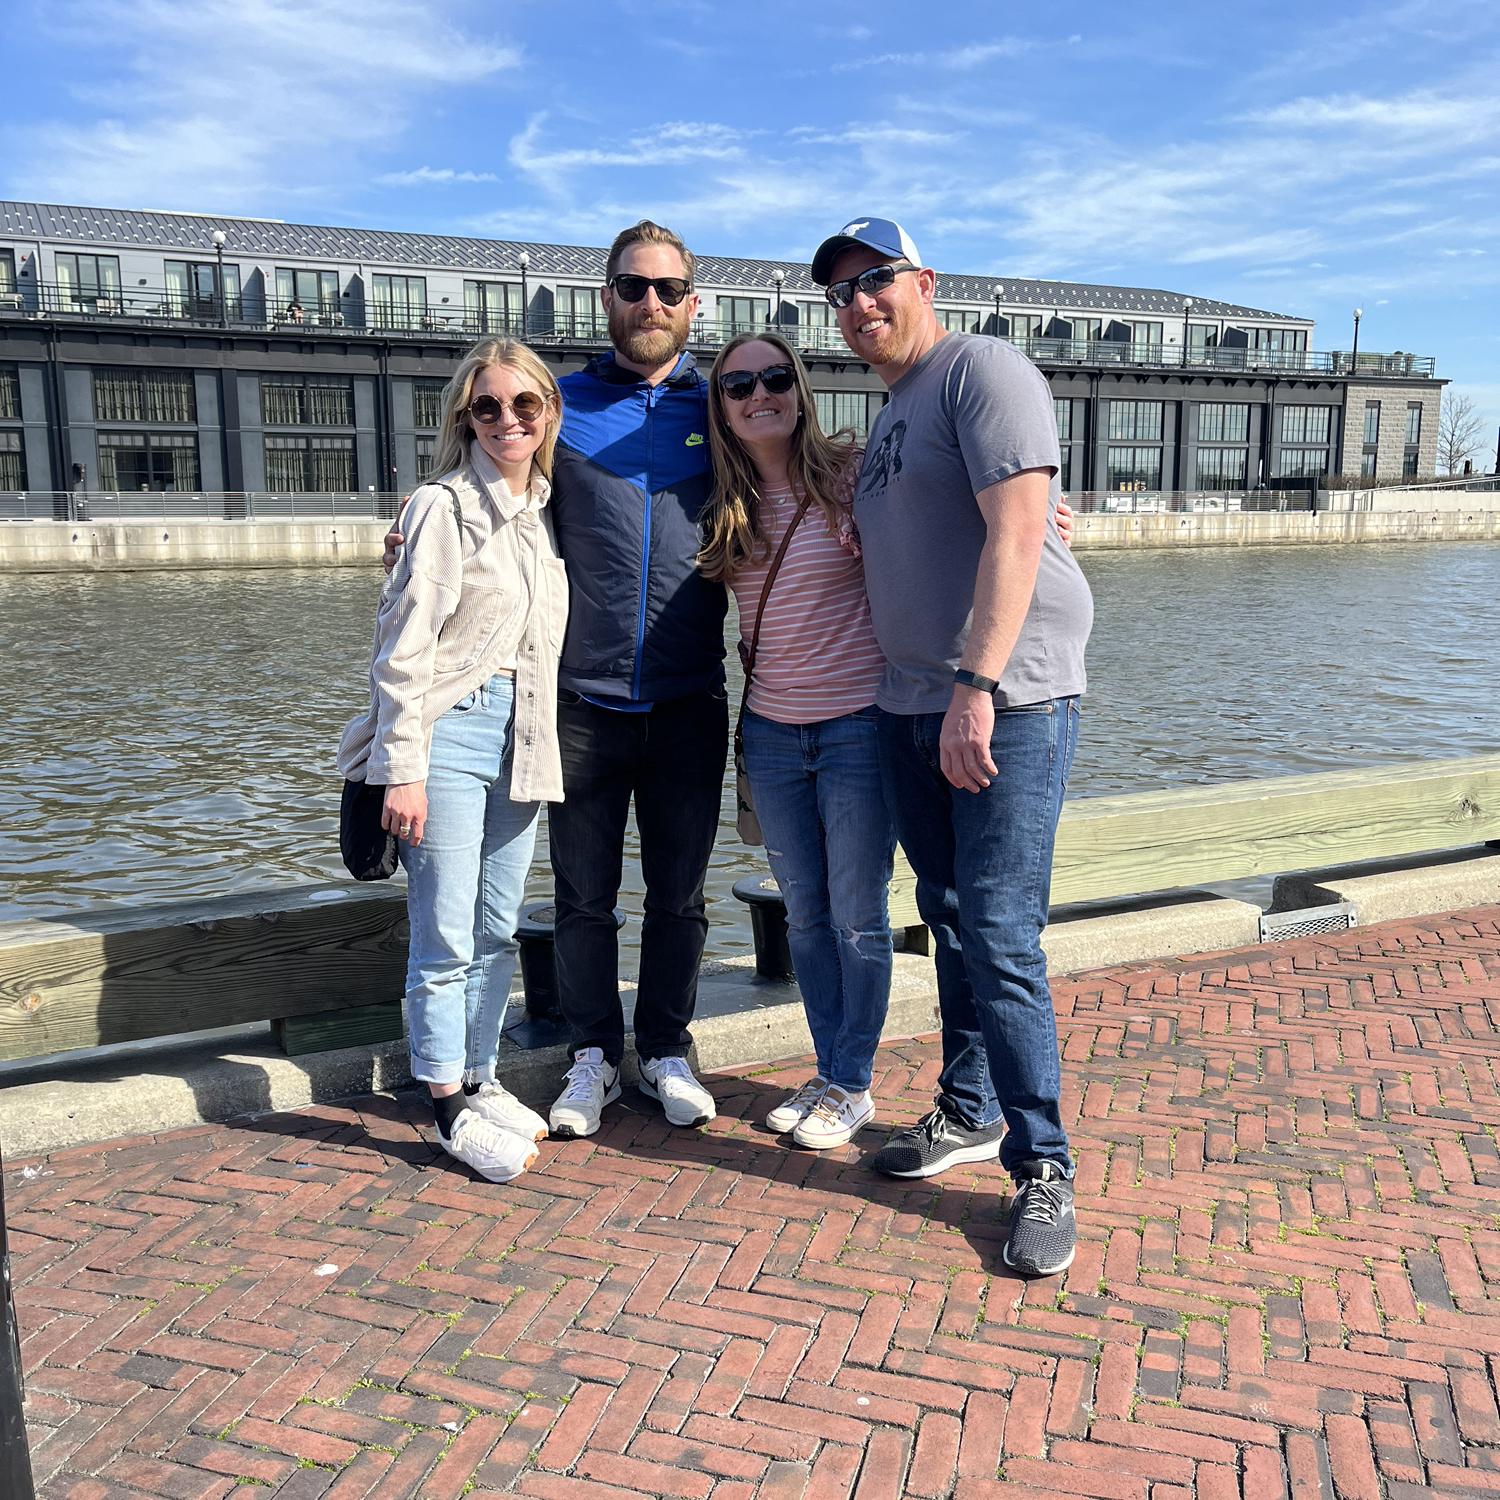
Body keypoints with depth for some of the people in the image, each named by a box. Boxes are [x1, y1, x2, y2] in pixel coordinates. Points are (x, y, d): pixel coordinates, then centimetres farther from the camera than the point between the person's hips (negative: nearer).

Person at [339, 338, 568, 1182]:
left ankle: (480, 1078, 28)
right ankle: (452, 1106, 13)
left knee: (499, 931, 13)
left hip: (523, 739, 6)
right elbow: (403, 649, -11)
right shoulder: (447, 509, -7)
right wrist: (403, 771, -14)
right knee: (447, 937, -1)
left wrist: (545, 750, 14)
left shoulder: (548, 508, 12)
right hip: (451, 731, -6)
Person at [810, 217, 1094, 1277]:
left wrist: (977, 688, -25)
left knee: (1000, 939, -9)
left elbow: (1017, 532, -19)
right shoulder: (890, 415, 20)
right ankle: (969, 1112, 28)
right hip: (911, 709, 8)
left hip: (1008, 701, -8)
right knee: (950, 918, 14)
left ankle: (1042, 1168, 4)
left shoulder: (982, 369, -7)